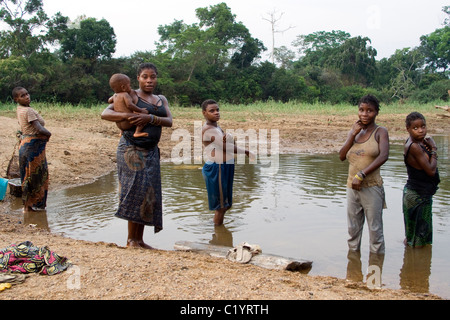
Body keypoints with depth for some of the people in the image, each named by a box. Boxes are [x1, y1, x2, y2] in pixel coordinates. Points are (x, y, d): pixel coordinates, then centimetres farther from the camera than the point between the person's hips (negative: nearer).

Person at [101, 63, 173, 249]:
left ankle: (139, 240, 13)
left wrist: (150, 118, -17)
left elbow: (169, 121, 1)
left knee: (149, 194, 5)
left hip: (151, 151, 6)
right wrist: (129, 116, -23)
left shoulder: (162, 100, 17)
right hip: (131, 149, -6)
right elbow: (105, 114, -9)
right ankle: (131, 239, 1)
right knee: (137, 191, -10)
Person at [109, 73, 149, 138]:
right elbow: (129, 105, -27)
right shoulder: (125, 94, -12)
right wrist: (140, 110, -21)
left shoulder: (115, 95, 13)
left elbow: (110, 100, 34)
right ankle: (137, 132, -25)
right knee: (143, 113, -16)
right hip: (127, 123, -9)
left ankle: (122, 132, 41)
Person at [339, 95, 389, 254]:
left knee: (375, 228, 2)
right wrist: (353, 135, -6)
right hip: (352, 186, 5)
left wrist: (361, 175, -25)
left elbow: (384, 156, -19)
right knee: (353, 228, 14)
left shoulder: (380, 132, -3)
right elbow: (342, 156, 4)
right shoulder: (355, 131, 12)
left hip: (371, 187, -5)